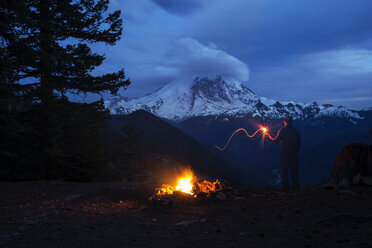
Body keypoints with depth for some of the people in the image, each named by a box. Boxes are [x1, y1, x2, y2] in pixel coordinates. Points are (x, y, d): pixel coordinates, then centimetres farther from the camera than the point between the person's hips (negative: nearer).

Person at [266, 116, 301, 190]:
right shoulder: (296, 131, 2)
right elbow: (299, 143, 7)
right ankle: (296, 186, 9)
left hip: (285, 154, -3)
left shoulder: (282, 131, -8)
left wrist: (269, 136, 12)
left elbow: (276, 141, -4)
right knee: (294, 171, 9)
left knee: (284, 171, 6)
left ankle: (285, 186, 6)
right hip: (294, 154, 3)